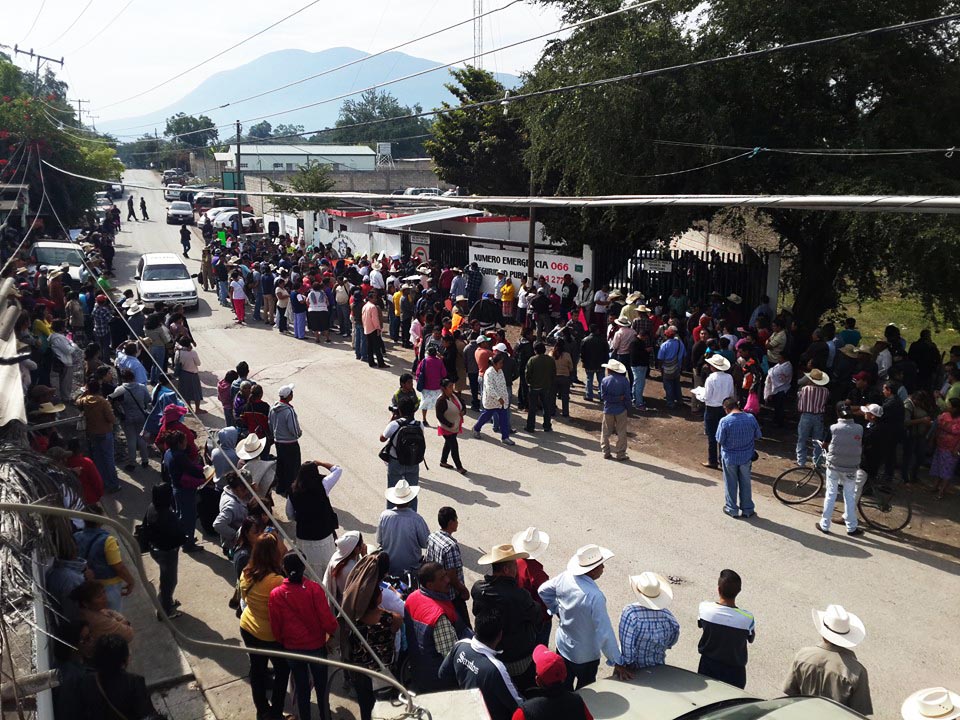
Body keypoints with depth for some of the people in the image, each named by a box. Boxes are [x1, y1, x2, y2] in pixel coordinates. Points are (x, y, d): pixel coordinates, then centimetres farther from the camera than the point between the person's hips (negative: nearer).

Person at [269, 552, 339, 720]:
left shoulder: (275, 594, -15)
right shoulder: (314, 588, -21)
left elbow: (275, 627, -6)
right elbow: (327, 619, -19)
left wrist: (282, 642, 14)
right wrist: (332, 630, 4)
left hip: (292, 648, 1)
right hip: (317, 645, -1)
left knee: (301, 687, 20)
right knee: (321, 684, 21)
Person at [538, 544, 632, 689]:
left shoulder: (565, 577, -16)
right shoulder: (595, 597, -35)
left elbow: (543, 590, 4)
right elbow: (605, 633, -30)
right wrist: (618, 663, -20)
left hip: (563, 646, 6)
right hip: (586, 656, -6)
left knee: (563, 690, 26)